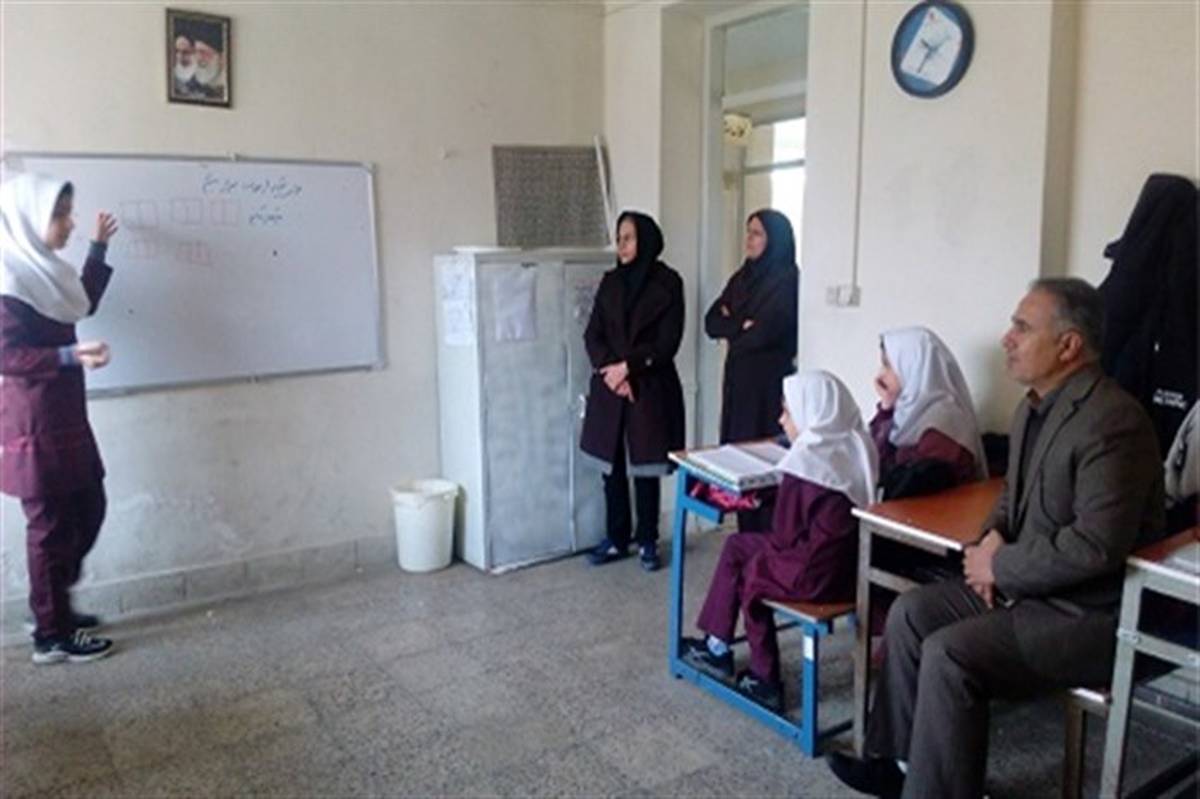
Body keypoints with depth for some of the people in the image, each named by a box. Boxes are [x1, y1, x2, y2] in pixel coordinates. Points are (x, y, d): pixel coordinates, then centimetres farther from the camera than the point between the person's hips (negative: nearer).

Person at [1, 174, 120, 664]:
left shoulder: (42, 271, 11)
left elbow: (84, 304, 28)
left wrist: (99, 247, 26)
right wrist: (71, 356, -31)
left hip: (66, 417, 9)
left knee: (87, 511, 17)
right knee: (52, 524, 0)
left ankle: (53, 606, 31)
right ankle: (52, 636, 13)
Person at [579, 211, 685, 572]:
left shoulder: (668, 282, -4)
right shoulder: (610, 281, 8)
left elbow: (667, 343, -10)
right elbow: (592, 335, 2)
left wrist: (627, 367, -16)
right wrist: (609, 370, -13)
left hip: (651, 388, -4)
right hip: (609, 388, 4)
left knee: (645, 467, 3)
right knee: (612, 465, 8)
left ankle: (647, 542, 17)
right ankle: (616, 539, 21)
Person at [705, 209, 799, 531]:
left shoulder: (787, 280, -9)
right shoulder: (742, 277, 14)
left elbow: (764, 333, -19)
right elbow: (711, 322, 6)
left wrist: (732, 329, -1)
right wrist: (742, 326, -11)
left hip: (770, 381, -7)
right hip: (738, 378, 7)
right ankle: (747, 536, 16)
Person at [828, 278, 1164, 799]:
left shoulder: (1111, 422, -24)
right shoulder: (1035, 406, 7)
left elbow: (1096, 545, -29)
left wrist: (1000, 567, -18)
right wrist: (994, 537, -1)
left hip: (1090, 612, -9)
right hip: (1028, 583, 9)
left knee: (950, 653, -23)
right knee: (911, 612, 1)